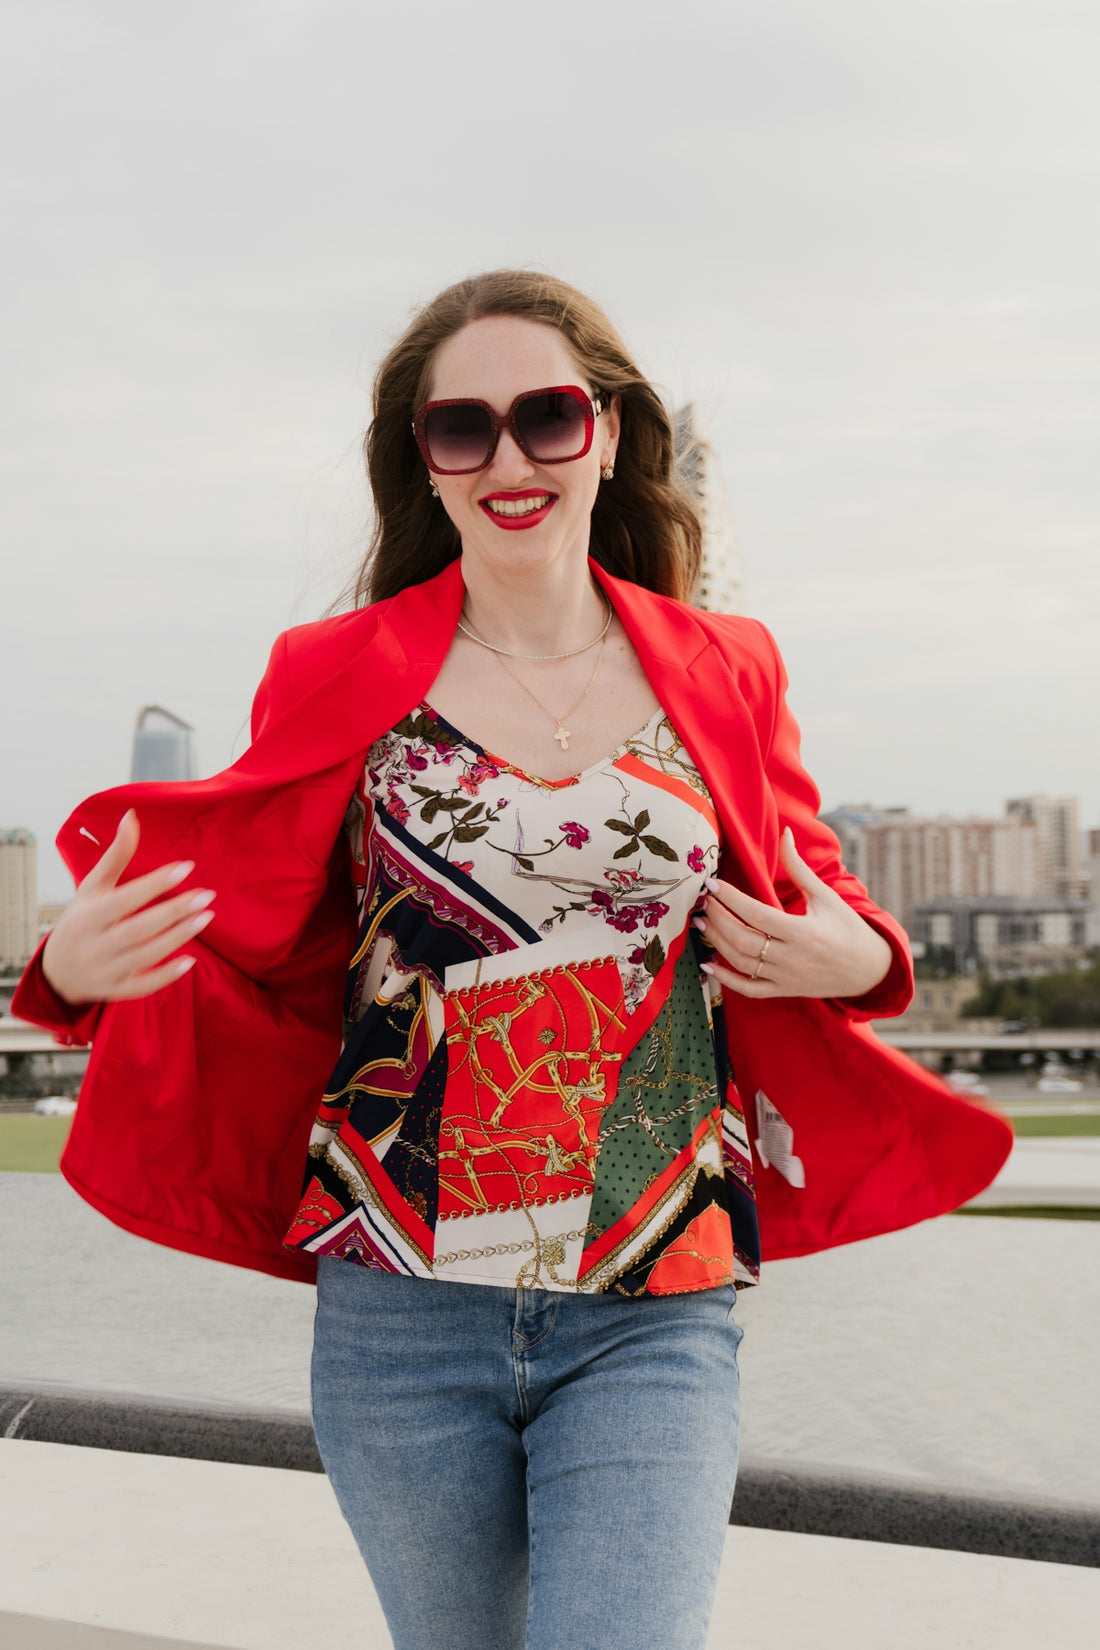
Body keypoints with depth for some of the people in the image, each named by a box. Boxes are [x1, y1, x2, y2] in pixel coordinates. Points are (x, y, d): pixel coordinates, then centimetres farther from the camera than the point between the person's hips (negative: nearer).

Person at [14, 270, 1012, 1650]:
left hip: (654, 1324, 0)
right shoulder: (346, 678, 4)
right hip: (401, 1312, 1)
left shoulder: (720, 676, 6)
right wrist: (85, 965, -15)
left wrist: (855, 956, -6)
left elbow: (813, 909, 17)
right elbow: (256, 943, 5)